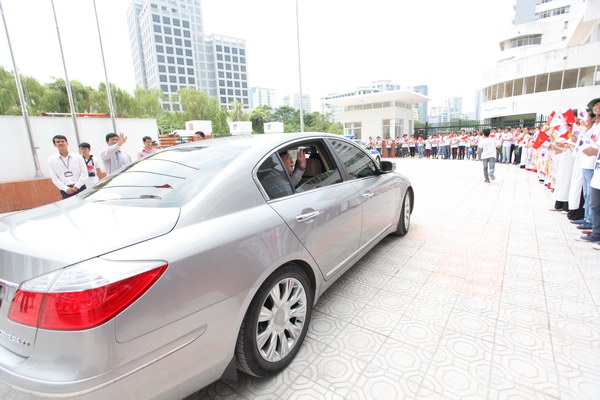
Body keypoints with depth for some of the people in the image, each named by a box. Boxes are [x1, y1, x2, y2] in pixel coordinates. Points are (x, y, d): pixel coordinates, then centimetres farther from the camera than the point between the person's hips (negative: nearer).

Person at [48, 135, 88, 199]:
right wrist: (66, 189, -9)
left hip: (80, 188, 0)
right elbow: (54, 178, 3)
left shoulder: (78, 157, 6)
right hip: (66, 191, 0)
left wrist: (76, 186, -8)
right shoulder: (51, 160, 8)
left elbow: (84, 174, 1)